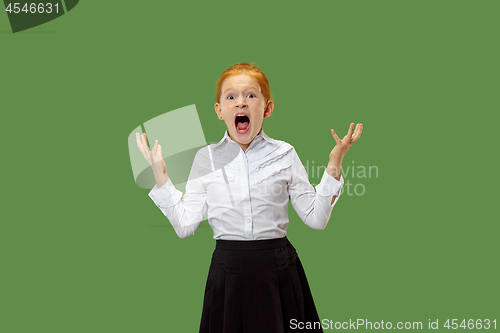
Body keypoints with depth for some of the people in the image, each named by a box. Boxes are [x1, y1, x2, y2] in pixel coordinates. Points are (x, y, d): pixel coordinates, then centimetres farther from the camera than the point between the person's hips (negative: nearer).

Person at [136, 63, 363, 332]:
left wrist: (333, 166, -6)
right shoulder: (206, 159, 2)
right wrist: (160, 176, -1)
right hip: (228, 273, 0)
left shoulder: (284, 155, 0)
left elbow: (316, 218, 1)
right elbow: (185, 225, 1)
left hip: (278, 272, 0)